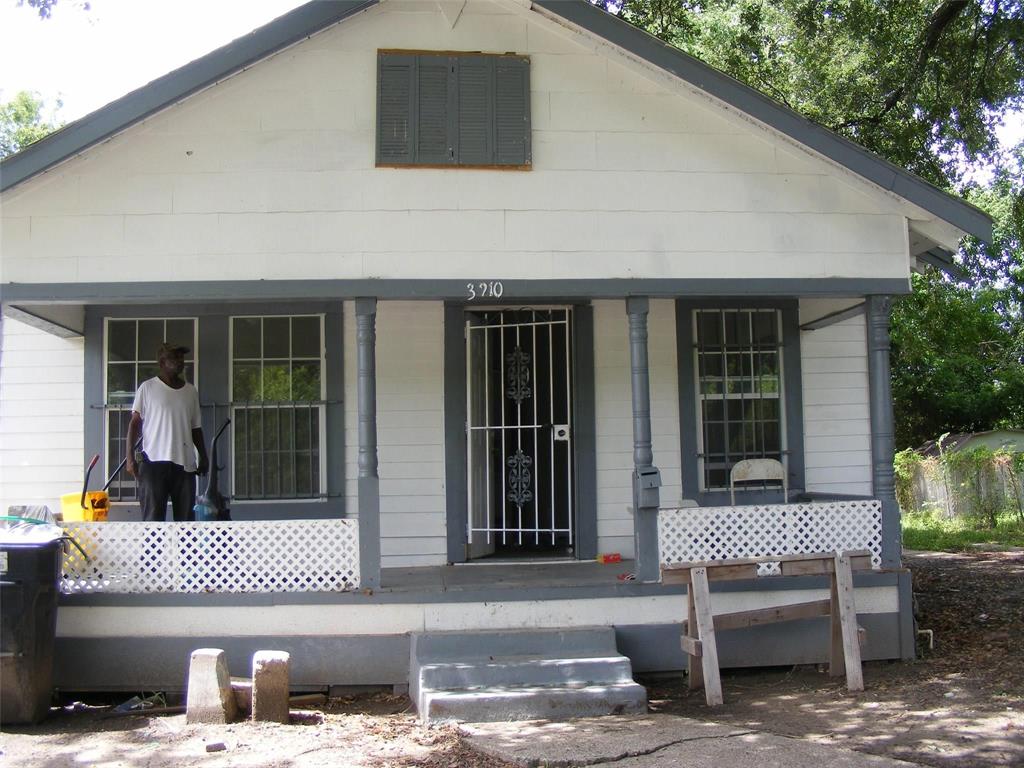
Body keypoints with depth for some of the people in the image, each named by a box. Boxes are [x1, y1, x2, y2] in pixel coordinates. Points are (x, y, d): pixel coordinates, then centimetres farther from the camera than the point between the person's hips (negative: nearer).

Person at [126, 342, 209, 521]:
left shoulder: (191, 391, 15)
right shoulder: (148, 388, 3)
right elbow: (135, 423, 2)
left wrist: (203, 457, 12)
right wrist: (130, 457, -6)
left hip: (185, 462, 4)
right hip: (154, 461, -4)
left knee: (186, 518, 3)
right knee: (153, 519, -5)